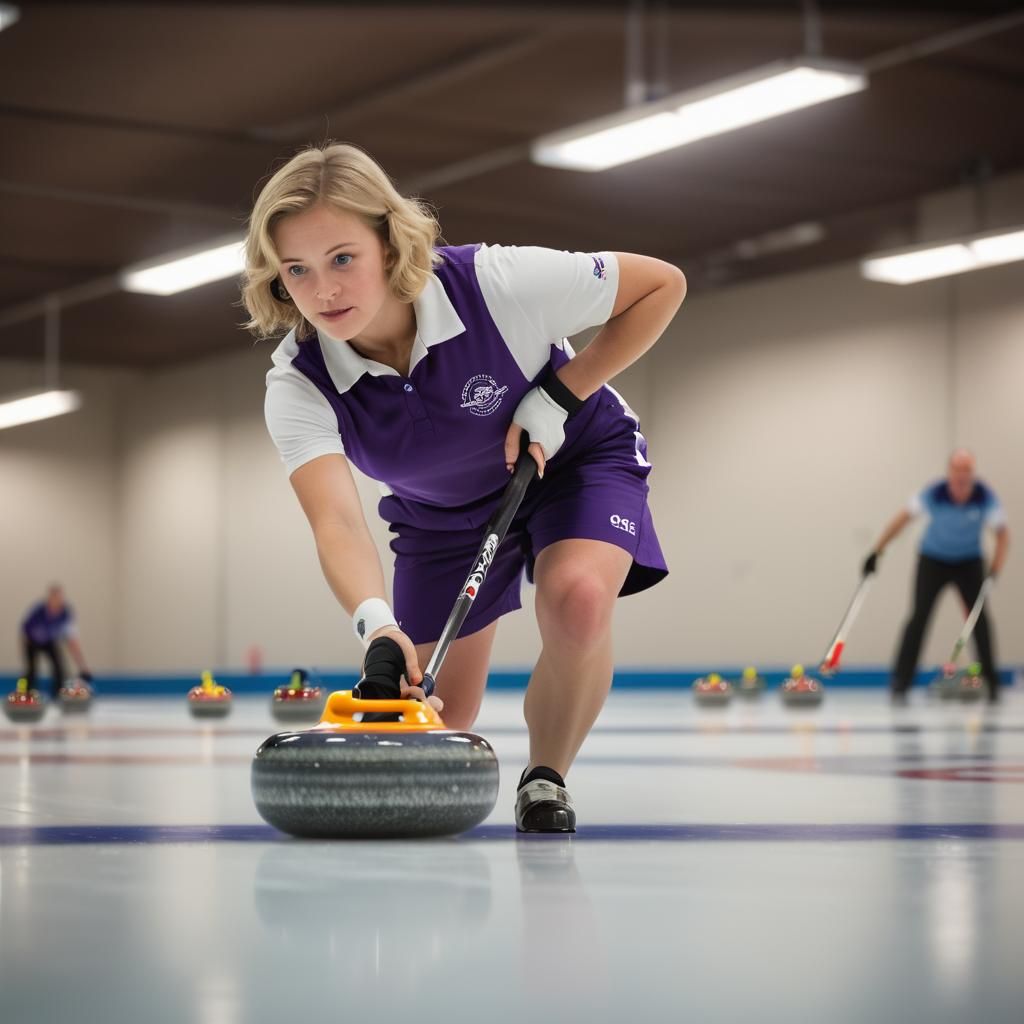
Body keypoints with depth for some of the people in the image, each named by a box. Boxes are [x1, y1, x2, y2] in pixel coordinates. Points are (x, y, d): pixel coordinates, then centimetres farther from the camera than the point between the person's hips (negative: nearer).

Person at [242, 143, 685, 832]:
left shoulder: (495, 283, -35)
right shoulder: (298, 386, -27)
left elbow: (662, 285, -22)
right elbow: (337, 520, -41)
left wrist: (557, 397, -25)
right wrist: (376, 627, -60)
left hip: (572, 458, -2)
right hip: (442, 511, 3)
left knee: (577, 599, -34)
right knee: (436, 722, 0)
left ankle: (546, 778, -9)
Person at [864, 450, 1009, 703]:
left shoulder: (986, 497, -23)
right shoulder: (934, 494, -25)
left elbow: (1003, 534, -18)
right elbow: (902, 518, -14)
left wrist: (994, 572, -30)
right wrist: (877, 551, -13)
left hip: (969, 561, 1)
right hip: (933, 559, -1)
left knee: (979, 617, -9)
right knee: (919, 616, -13)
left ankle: (991, 683, 3)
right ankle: (900, 684, -13)